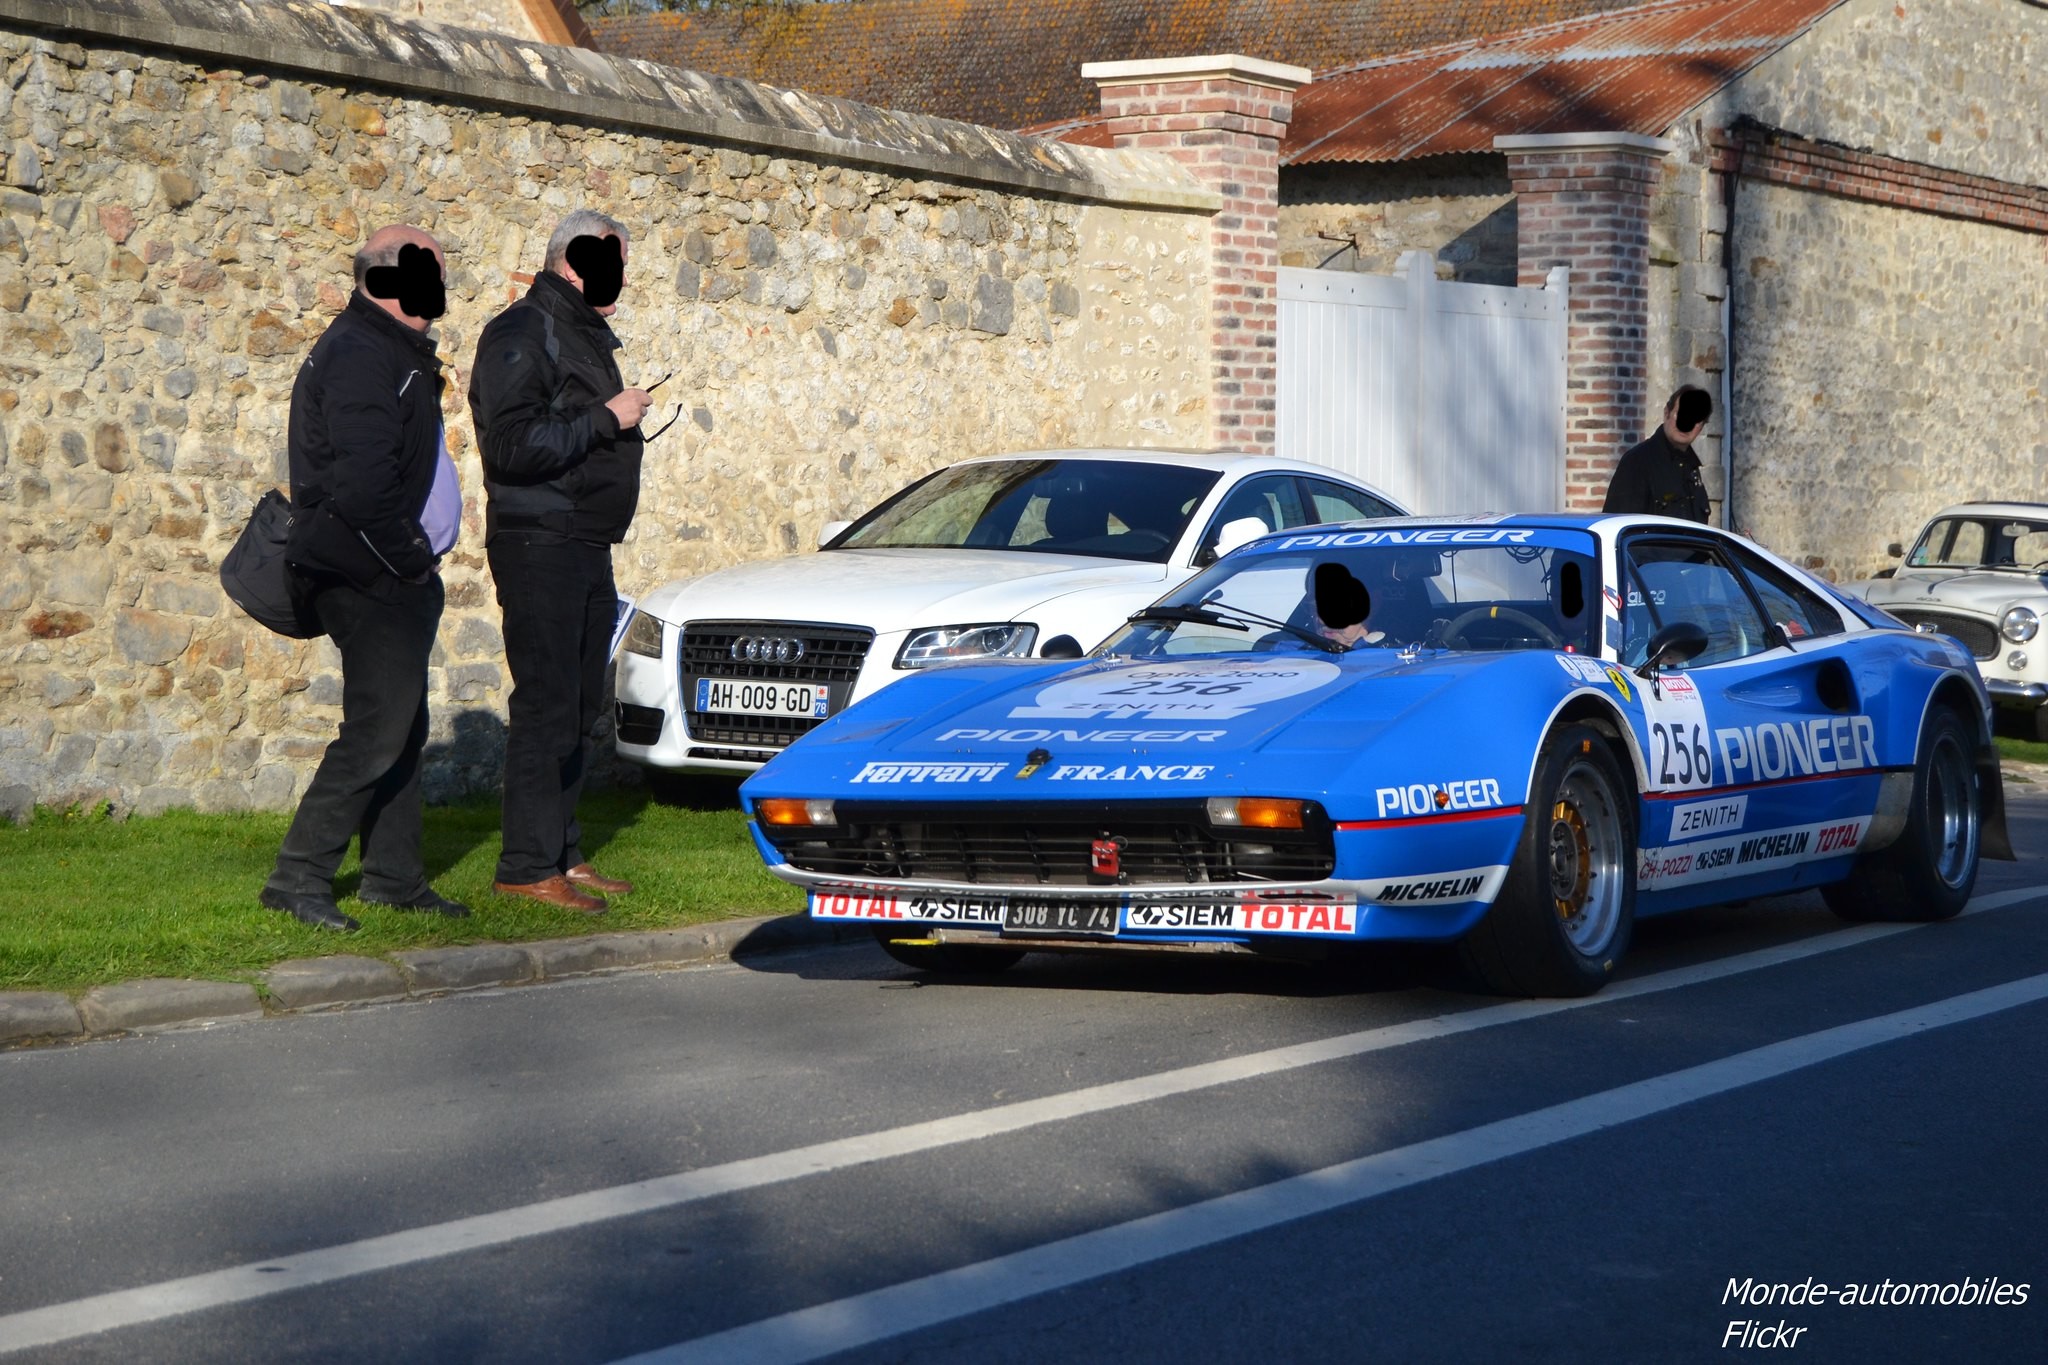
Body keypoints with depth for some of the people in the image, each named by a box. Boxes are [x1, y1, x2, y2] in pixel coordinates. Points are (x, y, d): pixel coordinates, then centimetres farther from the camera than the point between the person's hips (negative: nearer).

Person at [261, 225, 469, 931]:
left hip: (394, 580, 11)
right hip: (371, 581, -11)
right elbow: (363, 489, -26)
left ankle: (394, 877, 21)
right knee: (376, 733, -11)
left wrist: (418, 559, 12)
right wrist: (413, 560, -15)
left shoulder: (392, 351, 18)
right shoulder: (361, 358, -18)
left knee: (401, 730, 14)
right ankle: (298, 878, -8)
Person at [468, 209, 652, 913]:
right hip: (539, 543, -10)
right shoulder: (523, 333, -11)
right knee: (548, 705, -11)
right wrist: (605, 417, -18)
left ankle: (561, 852, 17)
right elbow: (515, 444, -22)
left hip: (588, 545, 10)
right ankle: (528, 866, -9)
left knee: (580, 708, 11)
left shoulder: (585, 333, 21)